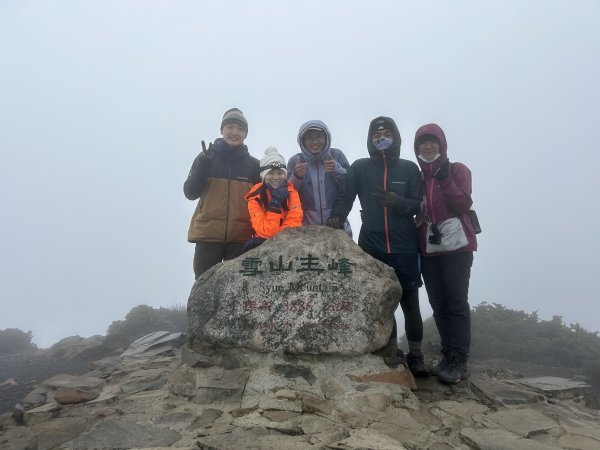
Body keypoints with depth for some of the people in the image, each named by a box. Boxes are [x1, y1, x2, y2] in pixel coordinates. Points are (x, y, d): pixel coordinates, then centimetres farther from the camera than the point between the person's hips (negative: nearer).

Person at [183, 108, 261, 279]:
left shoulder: (253, 164, 8)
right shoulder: (206, 157, 7)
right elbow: (190, 193, 3)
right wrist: (202, 167, -13)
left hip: (240, 236, 0)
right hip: (208, 234, 0)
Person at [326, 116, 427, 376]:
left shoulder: (409, 169, 7)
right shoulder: (360, 167, 7)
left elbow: (417, 205, 2)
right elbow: (345, 197, -1)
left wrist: (397, 201, -18)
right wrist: (337, 216, -21)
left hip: (404, 247, 0)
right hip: (372, 247, 1)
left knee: (409, 302, 3)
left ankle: (415, 355, 18)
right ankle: (391, 353, 21)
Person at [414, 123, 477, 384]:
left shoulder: (457, 170, 4)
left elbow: (463, 204, -9)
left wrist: (444, 179, -14)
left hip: (456, 246, -4)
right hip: (428, 248, 5)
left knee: (456, 303, -8)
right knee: (438, 305, 5)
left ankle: (459, 362, -4)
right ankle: (448, 357, 13)